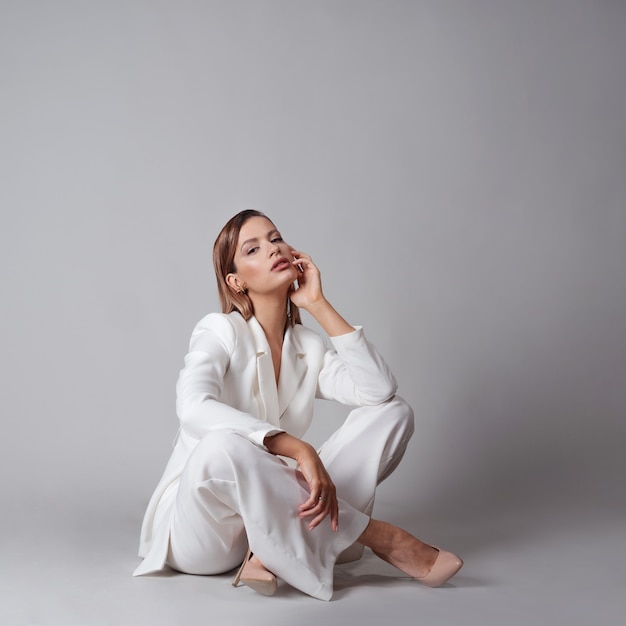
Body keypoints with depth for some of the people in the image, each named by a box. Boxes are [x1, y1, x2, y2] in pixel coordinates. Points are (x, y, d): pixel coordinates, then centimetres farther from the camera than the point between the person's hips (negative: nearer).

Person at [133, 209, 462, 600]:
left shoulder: (309, 347, 8)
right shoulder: (221, 331, -7)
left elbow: (379, 391, -10)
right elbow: (194, 408, -29)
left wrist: (318, 303, -6)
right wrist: (300, 450, -37)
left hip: (267, 508, 5)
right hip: (201, 521, -5)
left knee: (394, 412, -6)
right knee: (222, 446, -40)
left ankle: (276, 550, -21)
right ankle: (380, 537, -24)